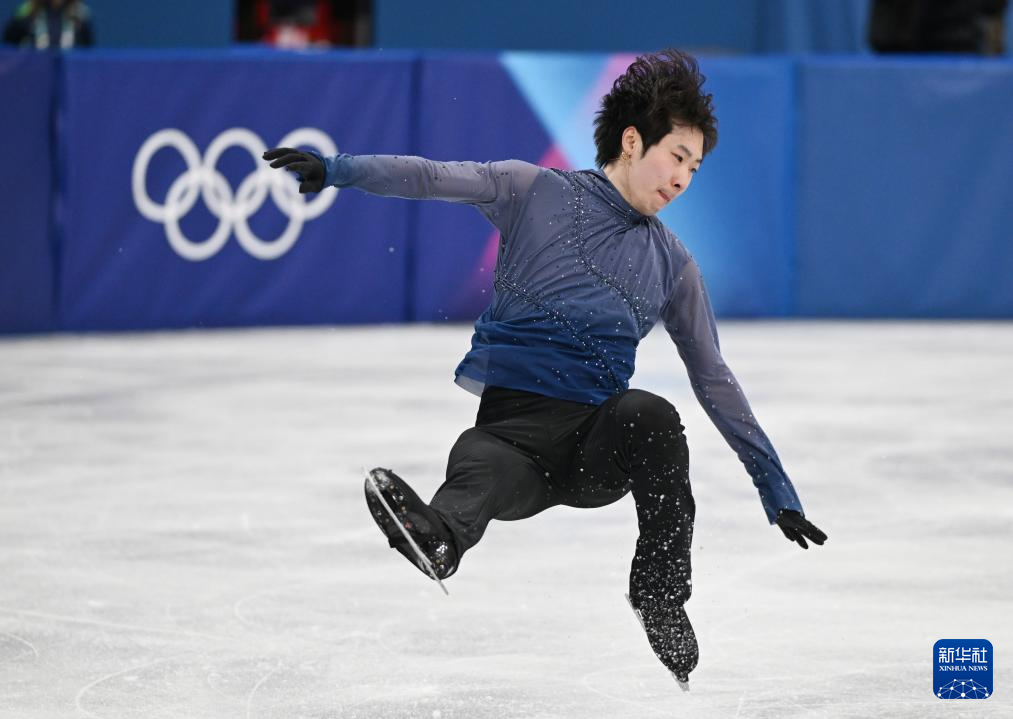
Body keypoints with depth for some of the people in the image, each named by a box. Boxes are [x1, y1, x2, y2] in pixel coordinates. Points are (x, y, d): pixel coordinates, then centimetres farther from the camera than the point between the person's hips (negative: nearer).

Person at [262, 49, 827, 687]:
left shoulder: (672, 264, 18)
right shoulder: (536, 193, 9)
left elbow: (715, 382, 22)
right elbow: (435, 178, -7)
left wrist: (777, 489, 20)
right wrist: (337, 170, -24)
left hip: (600, 444, 2)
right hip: (513, 423, -2)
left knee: (648, 414, -33)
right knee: (481, 467, -38)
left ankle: (662, 595, -26)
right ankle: (437, 536, -71)